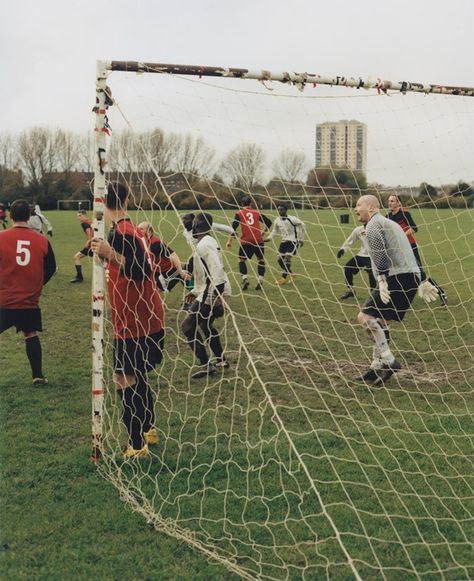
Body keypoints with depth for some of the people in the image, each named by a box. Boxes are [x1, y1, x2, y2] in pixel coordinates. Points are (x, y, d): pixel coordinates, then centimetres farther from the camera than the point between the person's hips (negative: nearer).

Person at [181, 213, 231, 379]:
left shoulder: (204, 245, -16)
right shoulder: (208, 242, 16)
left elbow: (216, 271, -26)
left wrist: (217, 296, -29)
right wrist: (196, 291, 25)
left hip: (212, 293, -10)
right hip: (211, 291, 10)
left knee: (188, 326, -6)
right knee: (205, 324, 26)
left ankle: (206, 365, -5)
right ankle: (221, 360, 35)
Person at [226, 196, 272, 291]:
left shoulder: (239, 213, 5)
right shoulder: (257, 212, 11)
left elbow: (234, 227, -5)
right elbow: (268, 222, 11)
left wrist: (230, 240, -6)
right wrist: (263, 232, 25)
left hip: (246, 241, -2)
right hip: (258, 240, 2)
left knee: (241, 260, 13)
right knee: (261, 259, 16)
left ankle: (245, 278, -6)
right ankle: (260, 280, 5)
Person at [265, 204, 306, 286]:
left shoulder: (292, 219, -18)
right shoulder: (277, 221, -1)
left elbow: (302, 225, -4)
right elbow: (275, 231, 14)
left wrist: (301, 239, 0)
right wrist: (269, 237, -4)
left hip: (293, 241, -6)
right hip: (284, 241, 6)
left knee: (287, 258, -18)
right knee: (280, 259, 4)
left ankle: (284, 278, -10)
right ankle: (290, 275, 26)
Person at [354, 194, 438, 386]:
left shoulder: (373, 225, -1)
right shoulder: (390, 223, 28)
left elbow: (380, 254, -17)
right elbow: (412, 254, 28)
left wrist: (382, 279, -22)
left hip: (397, 278, -10)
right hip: (412, 277, 10)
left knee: (365, 316, -11)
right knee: (379, 319, 16)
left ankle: (388, 361, -14)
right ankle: (379, 366, 18)